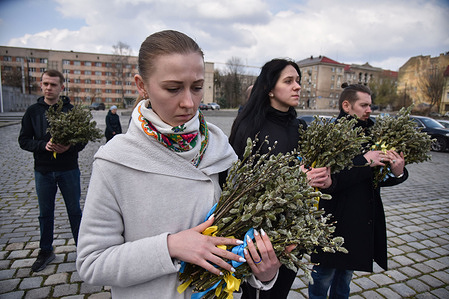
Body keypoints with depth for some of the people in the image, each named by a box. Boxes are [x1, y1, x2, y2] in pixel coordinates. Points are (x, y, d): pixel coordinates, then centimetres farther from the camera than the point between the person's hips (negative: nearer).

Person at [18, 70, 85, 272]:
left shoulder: (71, 110, -2)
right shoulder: (33, 111, 3)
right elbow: (24, 140, 2)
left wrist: (69, 147, -22)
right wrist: (44, 145, -17)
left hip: (69, 170, -1)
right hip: (43, 171, 2)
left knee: (74, 210, 10)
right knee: (45, 213, 14)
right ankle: (46, 251, 31)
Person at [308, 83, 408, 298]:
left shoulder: (368, 135, 5)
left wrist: (397, 173, -9)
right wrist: (364, 162, -26)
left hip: (365, 223, 7)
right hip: (334, 222, -7)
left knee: (345, 277, 25)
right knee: (323, 277, 12)